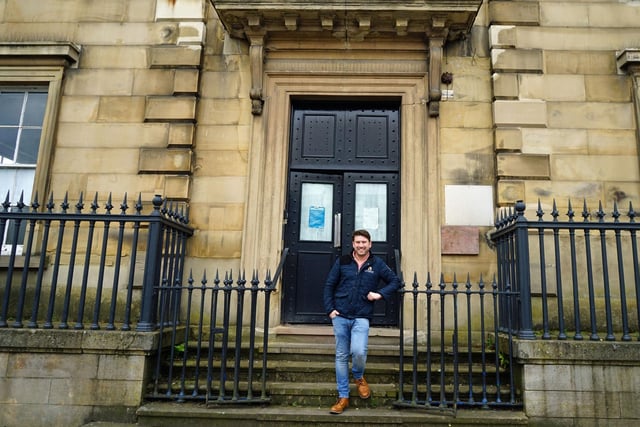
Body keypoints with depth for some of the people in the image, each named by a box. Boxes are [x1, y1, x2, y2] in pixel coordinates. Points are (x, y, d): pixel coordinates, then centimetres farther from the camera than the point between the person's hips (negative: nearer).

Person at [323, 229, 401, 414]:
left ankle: (359, 376, 17)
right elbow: (329, 285, 7)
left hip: (361, 317, -1)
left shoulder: (377, 264, 3)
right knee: (341, 356, 7)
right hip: (340, 316, 1)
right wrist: (330, 309, -2)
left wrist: (380, 294, -6)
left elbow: (395, 281, 9)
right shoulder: (342, 262, 4)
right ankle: (343, 397, 20)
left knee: (358, 352, -19)